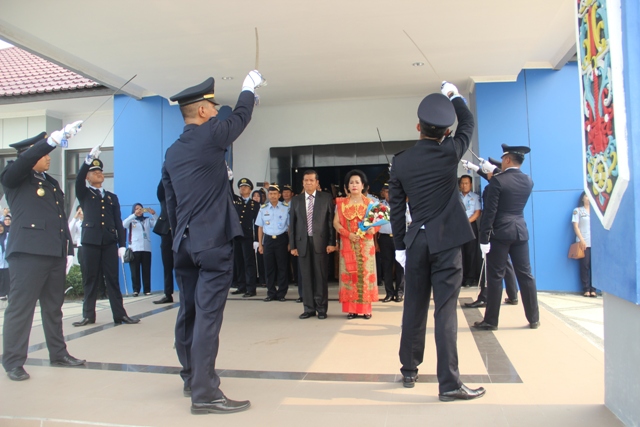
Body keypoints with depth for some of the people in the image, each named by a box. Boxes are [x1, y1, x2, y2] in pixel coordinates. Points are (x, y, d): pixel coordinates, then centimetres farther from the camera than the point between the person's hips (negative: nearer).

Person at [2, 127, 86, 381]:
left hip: (55, 253, 7)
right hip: (28, 252, -7)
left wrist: (69, 249, 14)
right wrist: (57, 138, -30)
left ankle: (58, 354, 23)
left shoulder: (52, 183, 20)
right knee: (21, 308, -2)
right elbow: (25, 159, -21)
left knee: (54, 307, 14)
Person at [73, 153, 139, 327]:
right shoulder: (84, 194, 12)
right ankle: (88, 315, 11)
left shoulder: (112, 197, 18)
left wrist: (122, 244, 3)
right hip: (91, 241, -2)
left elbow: (118, 222, 12)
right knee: (90, 279, 2)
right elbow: (79, 178, -10)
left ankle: (120, 315, 2)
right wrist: (89, 158, -22)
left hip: (110, 241, 2)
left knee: (113, 279, 1)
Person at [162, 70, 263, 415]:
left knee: (189, 312, 15)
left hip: (184, 244, 8)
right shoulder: (210, 135, -7)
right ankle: (204, 393, -5)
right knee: (208, 315, -8)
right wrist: (248, 89, 27)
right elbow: (240, 117, 10)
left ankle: (191, 378, 28)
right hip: (213, 241, -8)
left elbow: (171, 204, 16)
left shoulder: (172, 152, 13)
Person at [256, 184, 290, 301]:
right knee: (269, 267, 7)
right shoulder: (263, 208, 5)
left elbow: (289, 226, -1)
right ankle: (271, 293, 17)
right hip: (268, 239, 2)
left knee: (282, 267, 3)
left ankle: (281, 293, 13)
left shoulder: (286, 208, -3)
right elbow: (260, 227, 9)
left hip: (281, 239, -2)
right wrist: (260, 244, 7)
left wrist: (290, 243, -5)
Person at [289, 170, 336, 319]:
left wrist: (332, 242, -6)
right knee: (306, 277, 5)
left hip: (320, 242, -2)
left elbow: (331, 221, 0)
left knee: (321, 276, 1)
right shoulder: (295, 200, 10)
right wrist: (293, 245, 3)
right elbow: (292, 224, 8)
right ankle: (309, 308, 13)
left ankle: (321, 308, 10)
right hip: (302, 242, 2)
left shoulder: (326, 198, 3)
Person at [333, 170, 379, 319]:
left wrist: (373, 229, -20)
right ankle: (351, 309, 5)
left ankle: (366, 308, 5)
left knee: (365, 273, 0)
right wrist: (348, 234, -15)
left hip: (366, 244, 0)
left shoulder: (370, 203, 3)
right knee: (349, 274, 1)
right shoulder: (341, 203, 5)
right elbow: (336, 222, 0)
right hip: (347, 244, 1)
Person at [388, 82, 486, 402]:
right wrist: (453, 95, 30)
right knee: (445, 310, -3)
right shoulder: (451, 151, -5)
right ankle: (448, 382, 1)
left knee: (414, 308, 12)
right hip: (446, 241, -3)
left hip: (415, 242, 3)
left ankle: (409, 371, 26)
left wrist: (400, 246, 11)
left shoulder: (400, 162, 1)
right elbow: (468, 122, 16)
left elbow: (396, 208, 4)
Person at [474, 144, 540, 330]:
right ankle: (534, 319, 17)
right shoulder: (528, 181, 6)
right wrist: (494, 171, 31)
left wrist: (484, 238, -12)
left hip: (500, 233, -5)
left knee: (495, 276, -1)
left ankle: (490, 321, 5)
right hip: (520, 232, 6)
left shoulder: (497, 181, -12)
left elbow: (489, 212, -14)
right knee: (525, 275, 10)